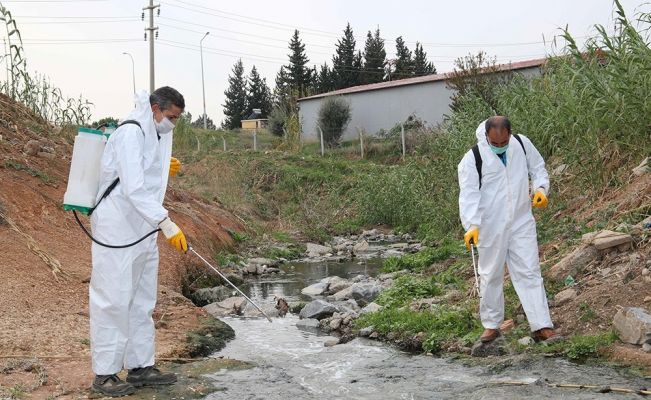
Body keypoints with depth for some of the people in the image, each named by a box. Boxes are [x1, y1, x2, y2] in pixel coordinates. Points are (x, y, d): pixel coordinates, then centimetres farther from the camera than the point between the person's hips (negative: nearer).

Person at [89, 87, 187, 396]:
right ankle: (104, 374, 6)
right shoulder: (131, 133, -17)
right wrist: (165, 222, -32)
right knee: (113, 301, -4)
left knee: (142, 303, 13)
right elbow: (133, 188, -27)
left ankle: (140, 367, 22)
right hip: (117, 230, -9)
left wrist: (164, 170, 7)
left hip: (143, 231, 10)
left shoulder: (157, 134, 13)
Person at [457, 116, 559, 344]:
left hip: (521, 223, 2)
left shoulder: (522, 145, -2)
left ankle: (542, 327, 3)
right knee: (491, 276, 9)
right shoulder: (472, 159, -12)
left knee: (530, 273, 0)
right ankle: (491, 325, 24)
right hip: (490, 228, -2)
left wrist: (541, 188, -7)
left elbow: (538, 168, 13)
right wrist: (472, 225, -30)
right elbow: (468, 195, -18)